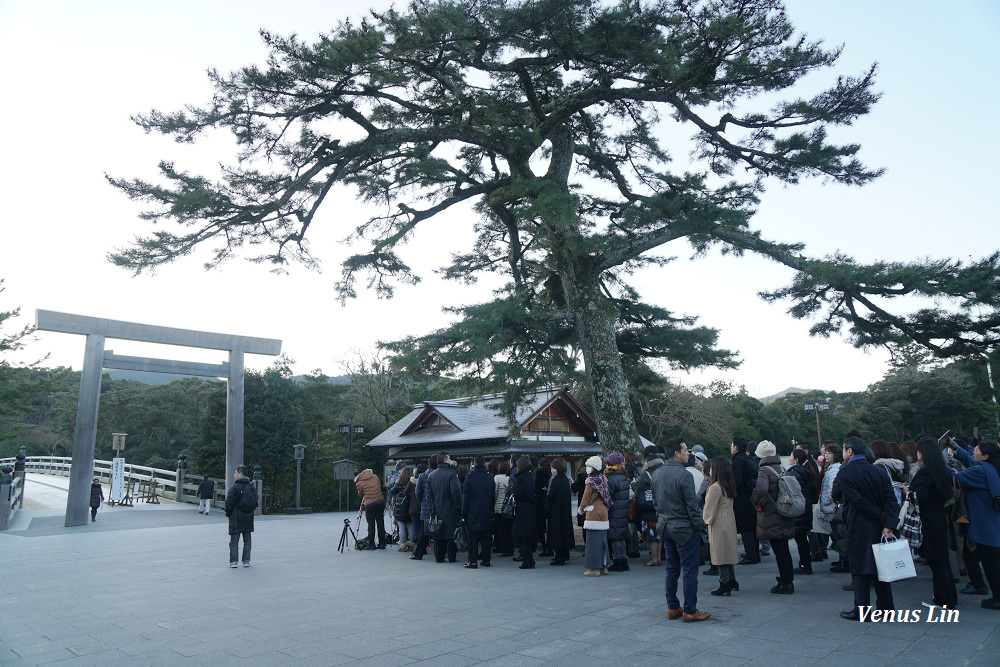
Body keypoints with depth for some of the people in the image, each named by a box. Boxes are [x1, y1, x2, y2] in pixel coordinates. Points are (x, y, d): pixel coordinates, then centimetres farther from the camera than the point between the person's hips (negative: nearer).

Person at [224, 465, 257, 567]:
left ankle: (234, 561, 1)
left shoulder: (235, 487, -12)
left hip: (236, 517, -5)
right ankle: (246, 561, 11)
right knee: (247, 540, 10)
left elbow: (229, 502, -12)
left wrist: (228, 513, 3)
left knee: (234, 541, 3)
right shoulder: (252, 487, 6)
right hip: (249, 517, 5)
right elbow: (255, 502, 10)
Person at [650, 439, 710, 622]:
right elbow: (692, 507, -17)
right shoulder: (684, 475, -19)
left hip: (665, 527, 8)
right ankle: (690, 611, 9)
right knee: (690, 571, 3)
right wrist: (703, 529, -8)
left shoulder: (656, 474, 5)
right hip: (685, 529, -7)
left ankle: (672, 608, 22)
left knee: (672, 569, 15)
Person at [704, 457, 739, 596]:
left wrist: (706, 522, 0)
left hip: (719, 524, -8)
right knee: (728, 551, 16)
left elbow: (709, 509, -15)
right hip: (730, 522, 8)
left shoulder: (715, 487, -20)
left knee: (720, 553, -1)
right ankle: (732, 580, 23)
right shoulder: (730, 486, 6)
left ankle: (725, 583, 2)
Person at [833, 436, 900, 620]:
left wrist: (880, 517, -4)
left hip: (857, 528, -5)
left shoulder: (845, 472, -12)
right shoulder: (880, 472, 4)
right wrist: (888, 524, -12)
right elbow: (890, 500, -4)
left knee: (859, 569, 2)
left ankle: (861, 610, 7)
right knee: (881, 567, 15)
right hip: (878, 528, 6)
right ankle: (885, 607, 24)